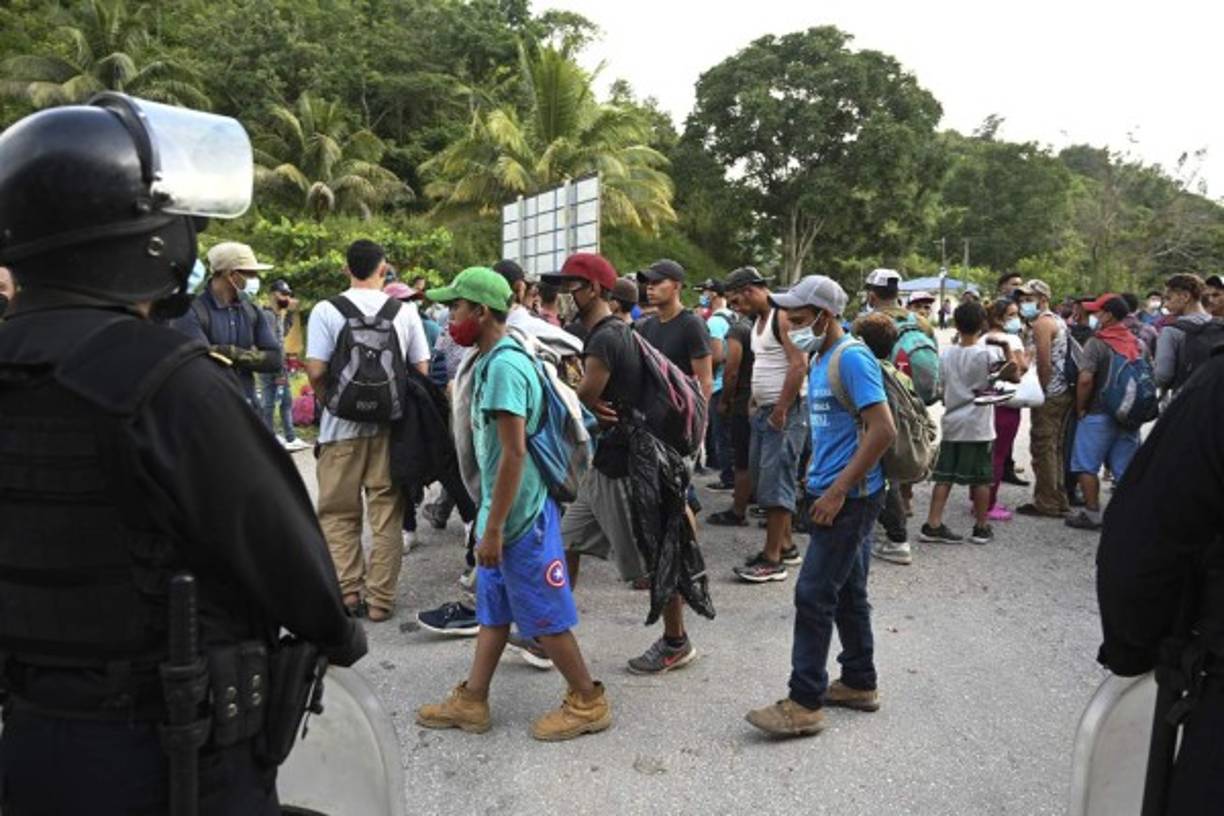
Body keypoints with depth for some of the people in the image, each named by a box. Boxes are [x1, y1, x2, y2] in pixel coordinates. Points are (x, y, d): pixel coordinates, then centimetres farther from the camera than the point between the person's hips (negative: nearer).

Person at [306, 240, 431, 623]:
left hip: (342, 426, -1)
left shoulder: (327, 310, -5)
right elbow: (421, 370, 2)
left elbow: (316, 372, -9)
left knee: (338, 513, 12)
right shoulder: (405, 311, 0)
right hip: (391, 424, 2)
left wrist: (331, 401, 10)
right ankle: (380, 598, 12)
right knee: (387, 513, 8)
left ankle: (348, 591, 11)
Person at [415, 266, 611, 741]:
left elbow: (514, 453, -24)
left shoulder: (503, 366, -21)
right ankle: (471, 702, 29)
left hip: (520, 517, -10)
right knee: (494, 610, 17)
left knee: (545, 618, 3)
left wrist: (494, 527, -21)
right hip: (505, 513, 10)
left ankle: (588, 702, 18)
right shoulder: (493, 361, 10)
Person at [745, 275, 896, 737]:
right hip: (836, 494, 10)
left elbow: (883, 430, -22)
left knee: (814, 595, -7)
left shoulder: (851, 357, -16)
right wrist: (818, 476, 14)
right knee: (848, 593, 17)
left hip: (850, 497, -10)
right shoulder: (822, 360, 13)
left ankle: (805, 704, 1)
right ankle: (859, 684, 30)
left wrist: (837, 490, -21)